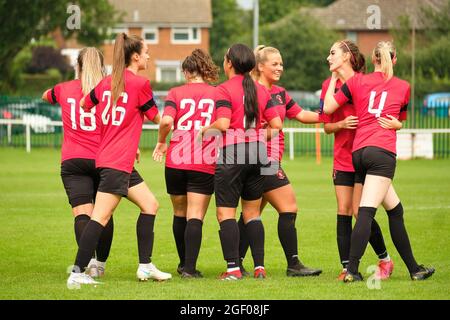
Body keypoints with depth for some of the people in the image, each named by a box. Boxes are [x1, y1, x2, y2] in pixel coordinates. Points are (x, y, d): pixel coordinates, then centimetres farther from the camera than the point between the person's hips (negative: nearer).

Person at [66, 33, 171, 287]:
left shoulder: (107, 83, 10)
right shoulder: (140, 83, -10)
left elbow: (84, 104, 24)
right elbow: (156, 118, 1)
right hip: (118, 163, -9)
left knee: (149, 204, 14)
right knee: (101, 217, -11)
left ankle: (146, 266, 15)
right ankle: (77, 273, -13)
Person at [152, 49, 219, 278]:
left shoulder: (176, 93, 3)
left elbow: (166, 121, -12)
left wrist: (161, 142, 5)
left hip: (176, 162, 1)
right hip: (205, 164, -1)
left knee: (179, 214, 17)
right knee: (195, 217, -2)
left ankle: (184, 263, 29)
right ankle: (190, 268, -13)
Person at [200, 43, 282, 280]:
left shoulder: (224, 90, -7)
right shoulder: (261, 90, 10)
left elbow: (223, 123, -19)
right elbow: (276, 124, 6)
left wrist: (206, 129, 0)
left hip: (231, 155, -6)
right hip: (258, 154, 6)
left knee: (226, 213, -1)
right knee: (252, 212, 14)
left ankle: (233, 268, -9)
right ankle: (259, 267, 10)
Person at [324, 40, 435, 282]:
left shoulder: (356, 81, 11)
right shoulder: (403, 87, 10)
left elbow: (328, 108, 11)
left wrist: (334, 78, 21)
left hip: (358, 152, 4)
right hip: (382, 151, -4)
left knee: (395, 210, 14)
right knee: (366, 212, -13)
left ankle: (414, 269, 19)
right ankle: (351, 270, -24)